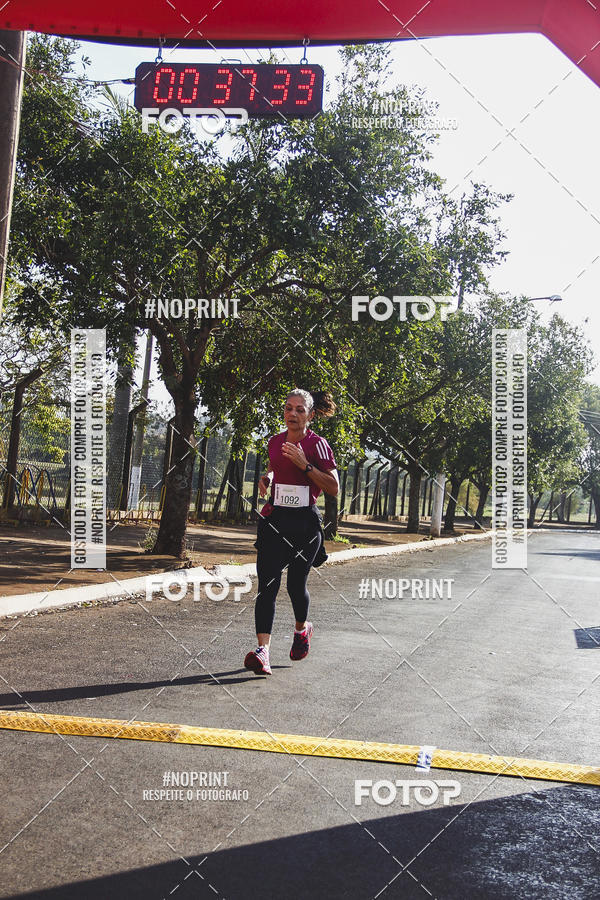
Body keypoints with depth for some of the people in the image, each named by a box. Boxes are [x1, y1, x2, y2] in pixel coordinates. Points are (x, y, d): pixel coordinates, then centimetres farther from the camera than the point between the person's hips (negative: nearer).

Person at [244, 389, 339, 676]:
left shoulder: (316, 444, -7)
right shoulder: (275, 441, 9)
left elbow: (334, 487, -10)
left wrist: (304, 464, -19)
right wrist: (267, 477, 7)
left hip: (304, 522, -3)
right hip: (274, 519, 4)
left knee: (296, 585, 6)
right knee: (267, 585, -9)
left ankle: (302, 628, 38)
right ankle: (263, 650, -13)